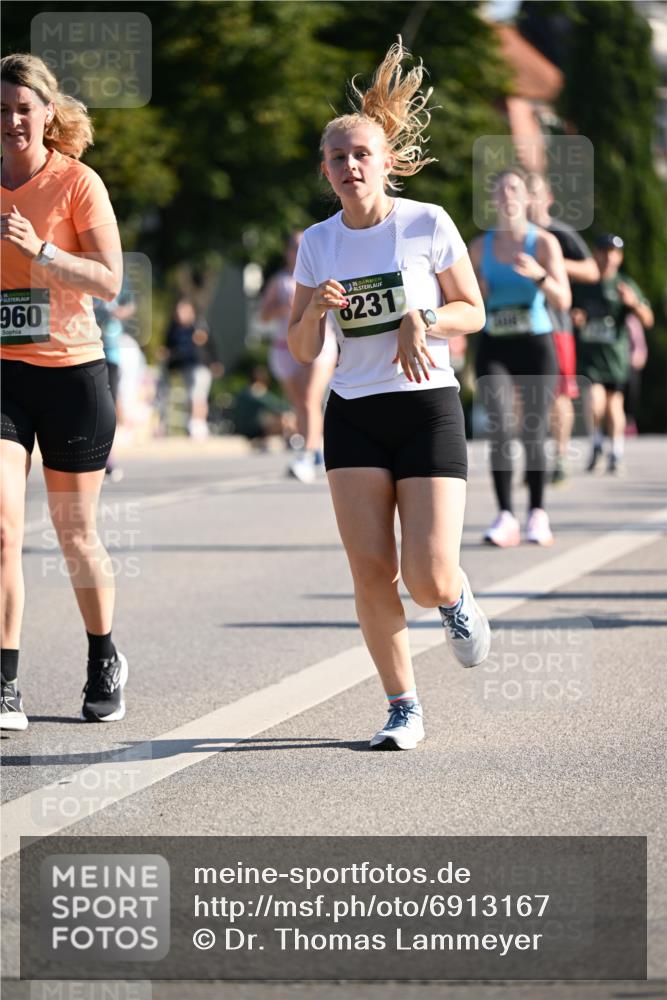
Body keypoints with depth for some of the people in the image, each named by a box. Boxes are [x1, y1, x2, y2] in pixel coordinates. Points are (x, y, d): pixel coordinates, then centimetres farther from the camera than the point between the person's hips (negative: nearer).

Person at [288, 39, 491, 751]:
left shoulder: (428, 225, -4)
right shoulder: (317, 243, 4)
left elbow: (473, 312, 5)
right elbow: (301, 350, 8)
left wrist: (421, 322, -15)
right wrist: (316, 311, -13)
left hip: (428, 408, -3)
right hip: (353, 416, 3)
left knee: (427, 578, -11)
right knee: (371, 572, -8)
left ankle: (458, 600, 26)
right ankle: (403, 710, 6)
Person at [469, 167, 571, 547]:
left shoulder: (544, 243, -3)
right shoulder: (480, 246, 6)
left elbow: (564, 300, -12)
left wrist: (538, 275, -30)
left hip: (535, 346, -2)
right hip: (494, 348, 2)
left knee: (533, 434, 0)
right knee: (500, 429, -14)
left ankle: (538, 515, 16)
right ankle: (505, 517, -14)